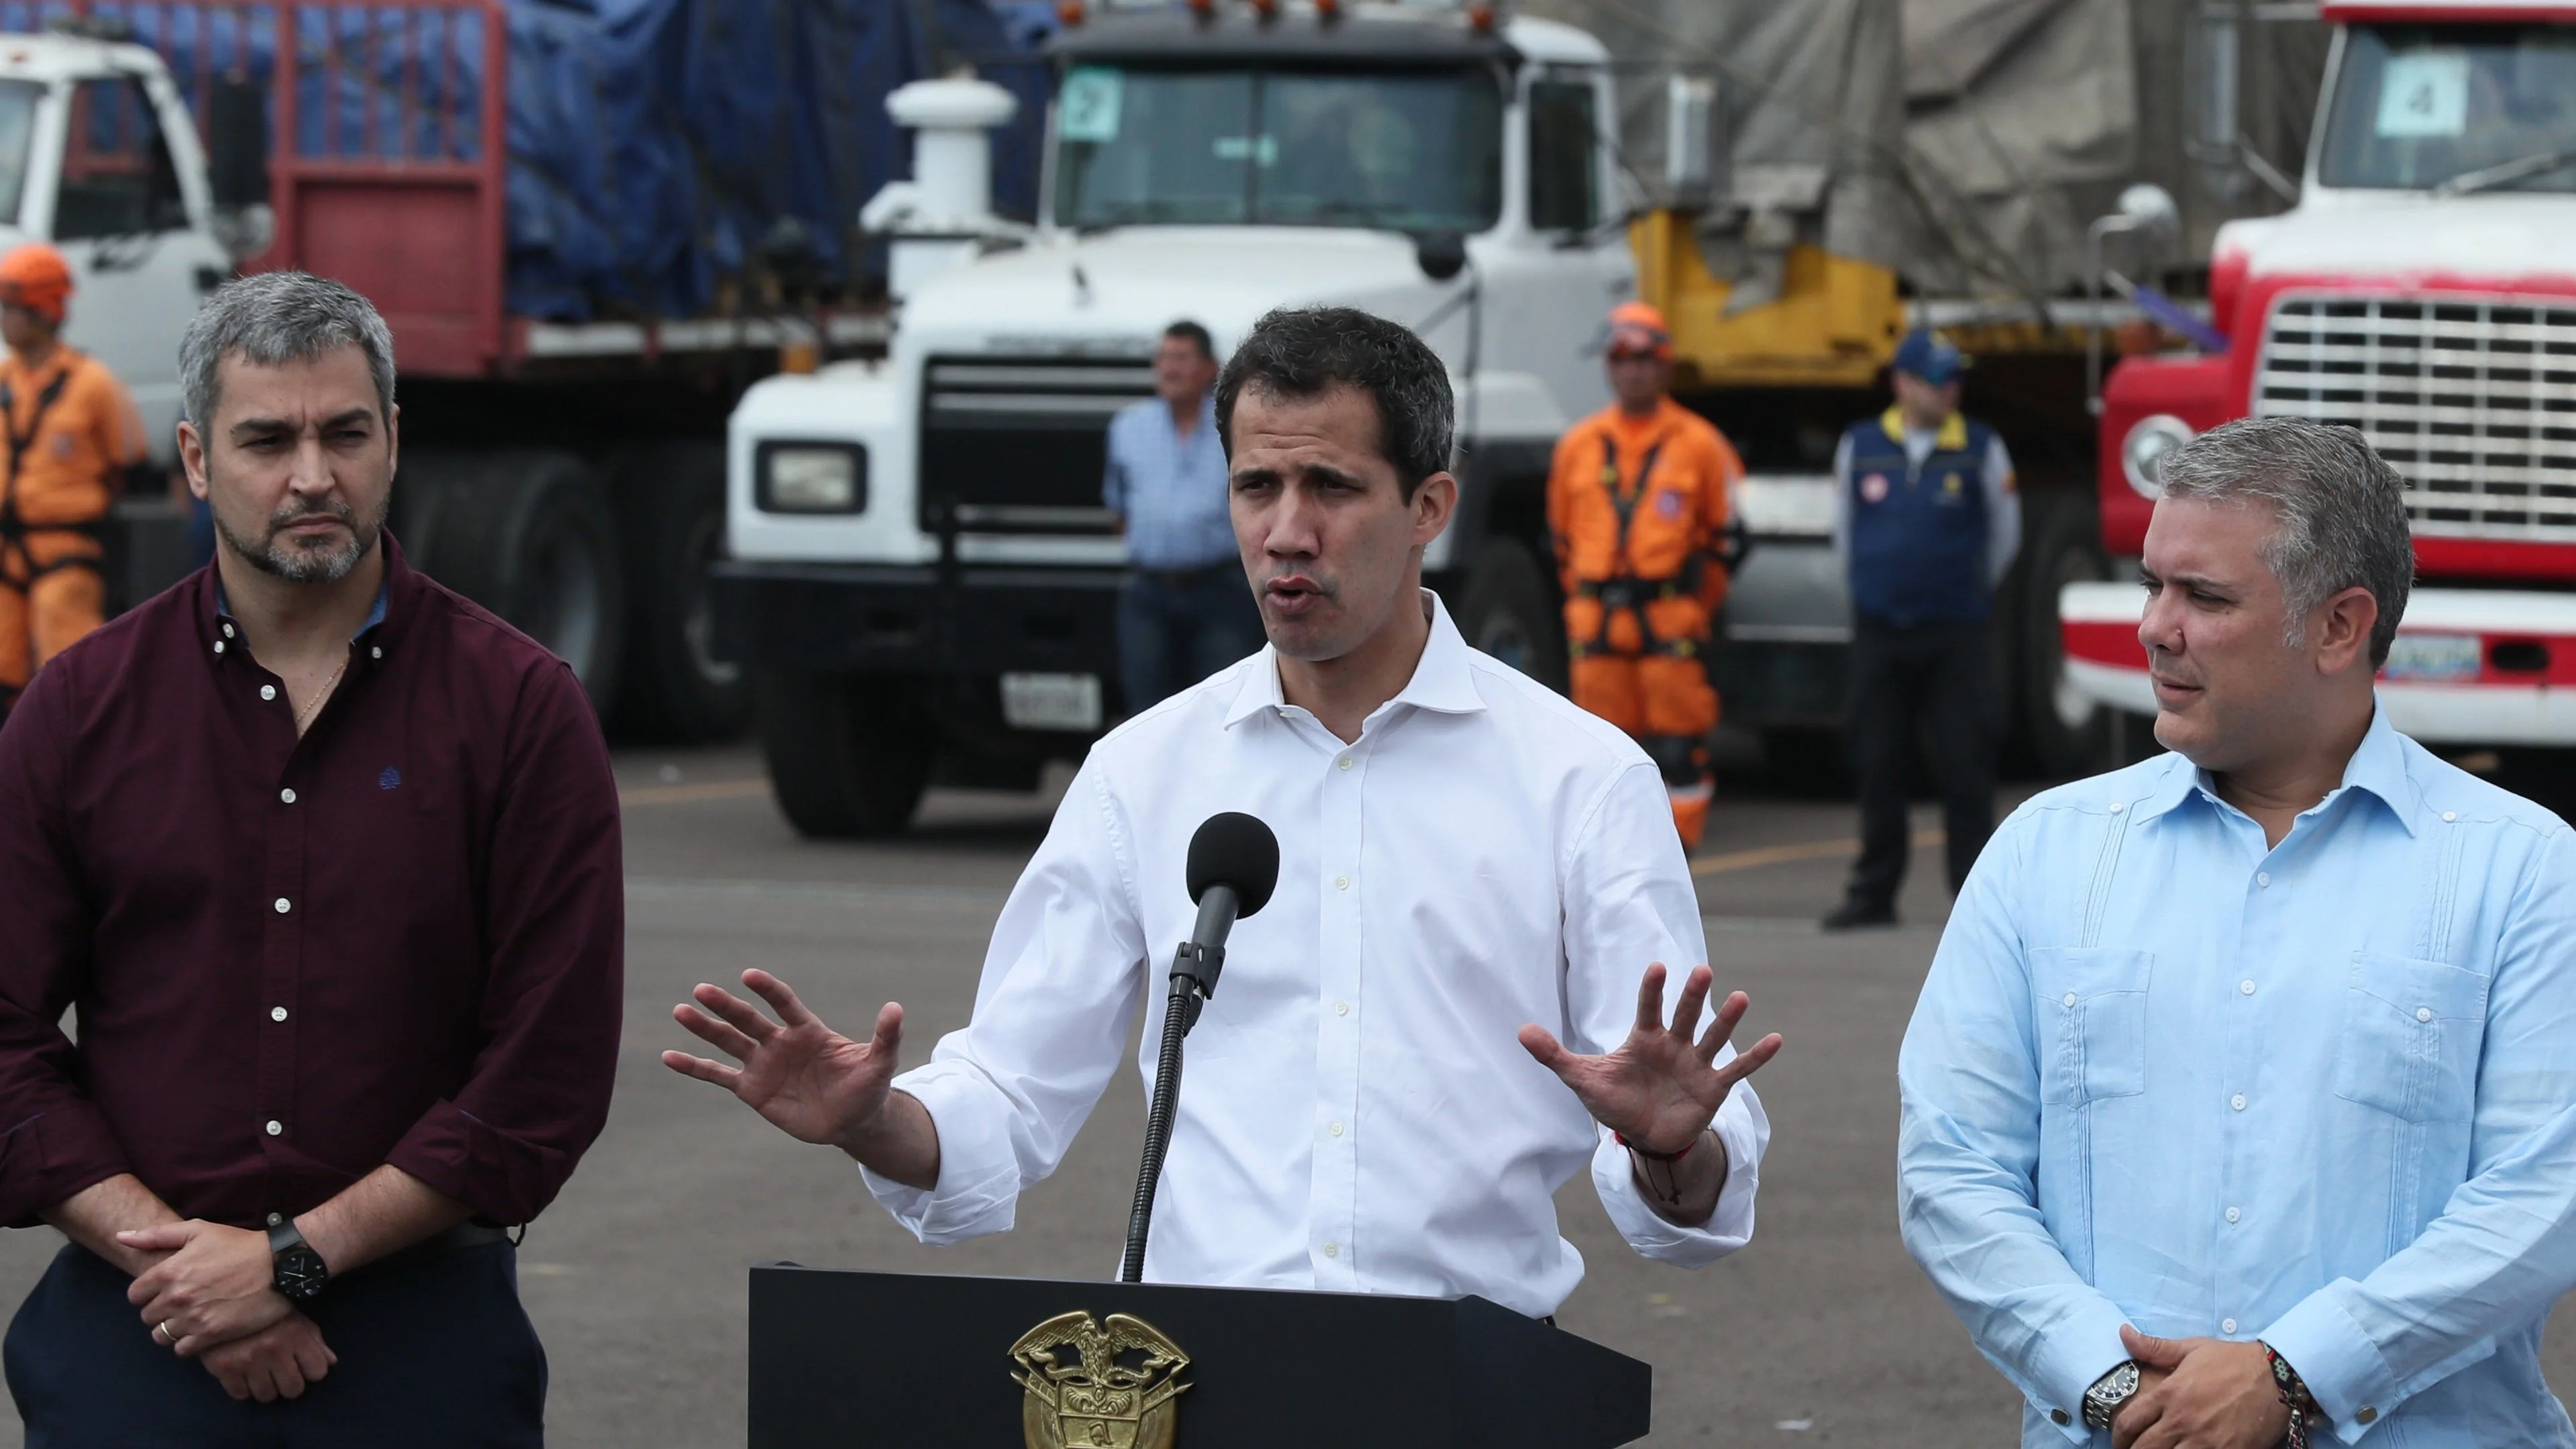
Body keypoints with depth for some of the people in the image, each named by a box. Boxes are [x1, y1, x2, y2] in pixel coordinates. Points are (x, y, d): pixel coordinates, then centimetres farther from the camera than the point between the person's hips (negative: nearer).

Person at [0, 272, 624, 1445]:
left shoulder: (519, 707, 0)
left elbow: (549, 1069, -5)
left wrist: (297, 1259, -11)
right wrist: (168, 1256, -11)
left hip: (421, 1335, -1)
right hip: (134, 1334, 1)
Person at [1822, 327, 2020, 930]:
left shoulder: (1981, 451, 0)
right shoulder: (1860, 447, 4)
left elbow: (2004, 535, 12)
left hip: (1955, 633, -2)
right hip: (1879, 634, 2)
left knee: (1965, 766, -5)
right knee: (1879, 767, 5)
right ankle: (1874, 893, 13)